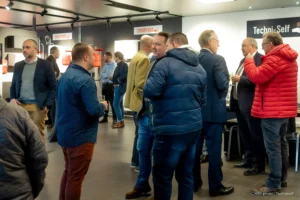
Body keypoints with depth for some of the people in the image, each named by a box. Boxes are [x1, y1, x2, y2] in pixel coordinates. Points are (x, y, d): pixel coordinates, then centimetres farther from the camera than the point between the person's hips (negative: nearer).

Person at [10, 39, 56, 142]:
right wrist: (12, 98, 0)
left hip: (38, 106, -4)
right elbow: (13, 85, 19)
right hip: (20, 105, 4)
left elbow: (53, 87, -2)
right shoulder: (18, 65, 13)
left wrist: (47, 105, -10)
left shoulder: (45, 65, -2)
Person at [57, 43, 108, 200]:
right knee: (75, 178, 4)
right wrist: (103, 106, -6)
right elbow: (94, 110, -28)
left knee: (68, 172, 22)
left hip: (65, 133, 9)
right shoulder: (85, 80, -22)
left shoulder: (65, 75, 8)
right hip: (80, 136, -9)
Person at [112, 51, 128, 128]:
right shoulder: (119, 65, 14)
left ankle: (119, 122, -1)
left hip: (120, 87, -10)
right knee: (120, 104, 14)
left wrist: (118, 81, -15)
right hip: (117, 87, 10)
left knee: (115, 104, -8)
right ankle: (121, 121, 21)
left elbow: (124, 76, -25)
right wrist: (113, 78, 1)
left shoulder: (123, 65, -15)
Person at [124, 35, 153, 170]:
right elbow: (141, 83, -24)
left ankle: (136, 161, 27)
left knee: (140, 132, 18)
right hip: (141, 102, -11)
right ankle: (139, 163, 9)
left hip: (135, 101, 11)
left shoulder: (136, 57, 15)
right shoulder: (144, 59, -17)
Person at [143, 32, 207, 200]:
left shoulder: (166, 63, -10)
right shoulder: (200, 68, 11)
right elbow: (203, 99, 13)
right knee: (186, 173, 17)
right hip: (194, 126, 7)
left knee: (162, 175, 7)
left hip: (171, 128, -7)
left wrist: (144, 86, 4)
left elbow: (150, 91, -17)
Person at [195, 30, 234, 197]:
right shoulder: (217, 59, -14)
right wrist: (226, 87, 0)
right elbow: (223, 84, -21)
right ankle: (215, 186, 9)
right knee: (214, 148, 1)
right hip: (213, 110, -6)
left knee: (195, 147, 13)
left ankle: (194, 182, 23)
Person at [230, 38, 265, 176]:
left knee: (255, 135, -1)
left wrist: (240, 78, -19)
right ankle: (248, 160, 29)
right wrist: (236, 79, 4)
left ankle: (259, 165, 9)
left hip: (250, 103, -10)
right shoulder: (243, 60, 19)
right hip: (239, 102, 10)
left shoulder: (260, 59, -13)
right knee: (244, 134, 17)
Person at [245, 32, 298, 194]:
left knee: (272, 148, -6)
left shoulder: (274, 59, -17)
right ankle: (280, 178, 26)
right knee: (280, 146, 17)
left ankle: (273, 184, 0)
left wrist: (249, 61, -7)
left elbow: (256, 77, -20)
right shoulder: (289, 58, 16)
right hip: (284, 109, 10)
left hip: (272, 110, -10)